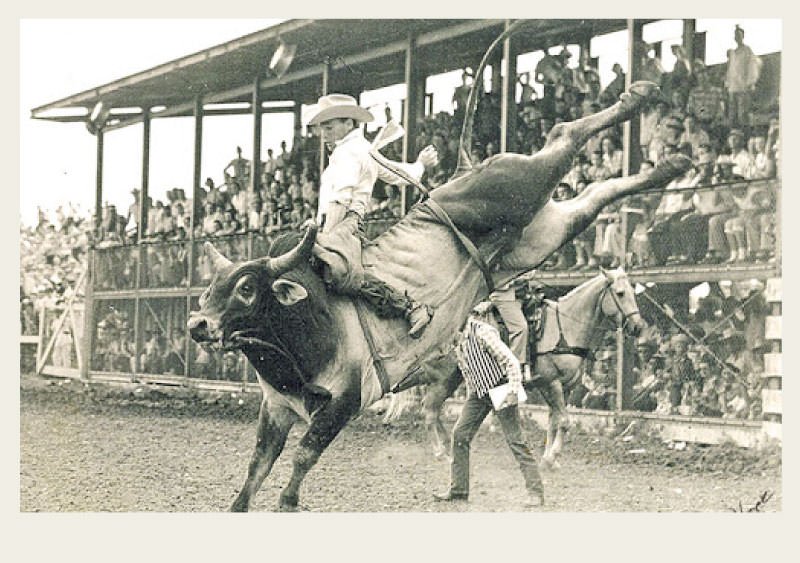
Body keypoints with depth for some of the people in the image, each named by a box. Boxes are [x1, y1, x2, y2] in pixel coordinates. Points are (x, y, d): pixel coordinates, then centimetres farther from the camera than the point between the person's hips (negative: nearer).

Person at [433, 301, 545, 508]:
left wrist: (514, 390, -26)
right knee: (460, 434, 2)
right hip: (478, 391, 8)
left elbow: (510, 361, -23)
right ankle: (458, 489, 10)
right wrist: (470, 392, 18)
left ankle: (536, 492, -4)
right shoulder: (459, 337, 2)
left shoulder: (483, 332, -22)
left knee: (515, 440, -8)